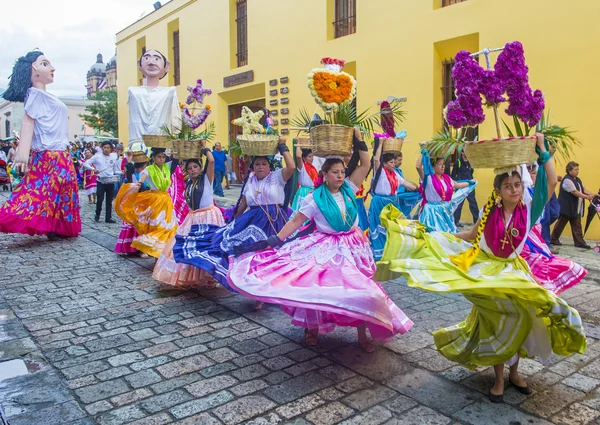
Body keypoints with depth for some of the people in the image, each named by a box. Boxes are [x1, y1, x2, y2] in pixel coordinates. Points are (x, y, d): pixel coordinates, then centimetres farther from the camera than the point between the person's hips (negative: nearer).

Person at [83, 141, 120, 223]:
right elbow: (85, 164, -2)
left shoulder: (114, 157, 6)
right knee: (100, 199, -8)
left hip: (111, 182, 2)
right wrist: (93, 169, -18)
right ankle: (97, 214, 16)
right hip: (101, 182, -2)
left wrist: (121, 173, -10)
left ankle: (108, 217, 15)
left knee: (109, 201, 6)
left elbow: (116, 171, 11)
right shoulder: (97, 156, -1)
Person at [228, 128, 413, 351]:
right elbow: (296, 221, -10)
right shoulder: (315, 198, -10)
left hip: (352, 246, 3)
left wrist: (359, 141, -7)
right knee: (319, 287, -3)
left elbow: (365, 165, 0)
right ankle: (312, 327, 23)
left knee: (359, 288, 3)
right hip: (326, 248, -3)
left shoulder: (348, 189, 1)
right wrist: (273, 241, -16)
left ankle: (363, 334, 19)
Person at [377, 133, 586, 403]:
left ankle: (514, 373, 28)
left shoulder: (528, 209, -8)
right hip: (488, 272, 0)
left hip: (513, 272, 1)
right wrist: (435, 237, 3)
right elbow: (471, 236, 6)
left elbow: (551, 182, -18)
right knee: (494, 325, 4)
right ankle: (499, 379, 18)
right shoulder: (489, 212, -5)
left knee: (520, 320, 4)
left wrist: (542, 150, -20)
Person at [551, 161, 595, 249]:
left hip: (575, 209, 9)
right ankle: (553, 239, 14)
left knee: (577, 226, 7)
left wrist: (592, 194, -6)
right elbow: (575, 192, -21)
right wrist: (587, 197, -21)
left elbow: (583, 189, 10)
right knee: (561, 224, 2)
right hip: (566, 208, -9)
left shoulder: (577, 179, 14)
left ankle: (579, 242, 10)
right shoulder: (567, 180, -17)